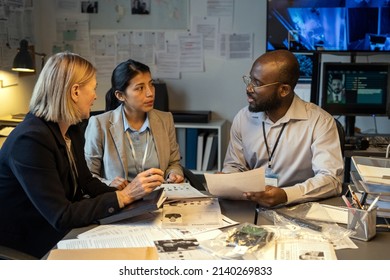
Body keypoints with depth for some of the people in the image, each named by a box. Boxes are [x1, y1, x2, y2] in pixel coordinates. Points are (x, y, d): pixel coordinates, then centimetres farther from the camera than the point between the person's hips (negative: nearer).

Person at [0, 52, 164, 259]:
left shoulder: (71, 131, 3)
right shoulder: (31, 140, -27)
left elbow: (87, 183, 7)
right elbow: (61, 217, -29)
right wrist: (123, 196, -27)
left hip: (61, 231, 8)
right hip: (26, 248, -8)